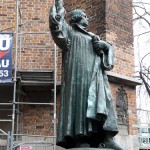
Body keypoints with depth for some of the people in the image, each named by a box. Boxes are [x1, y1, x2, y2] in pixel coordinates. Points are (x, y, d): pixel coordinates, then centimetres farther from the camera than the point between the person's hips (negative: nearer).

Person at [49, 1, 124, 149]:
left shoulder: (93, 36, 34)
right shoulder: (69, 30, 19)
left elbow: (109, 48, 27)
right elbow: (55, 21, 1)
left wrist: (105, 45, 6)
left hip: (95, 74, 5)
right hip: (78, 73, -5)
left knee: (101, 100, -11)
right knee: (80, 100, -17)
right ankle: (80, 138, -21)